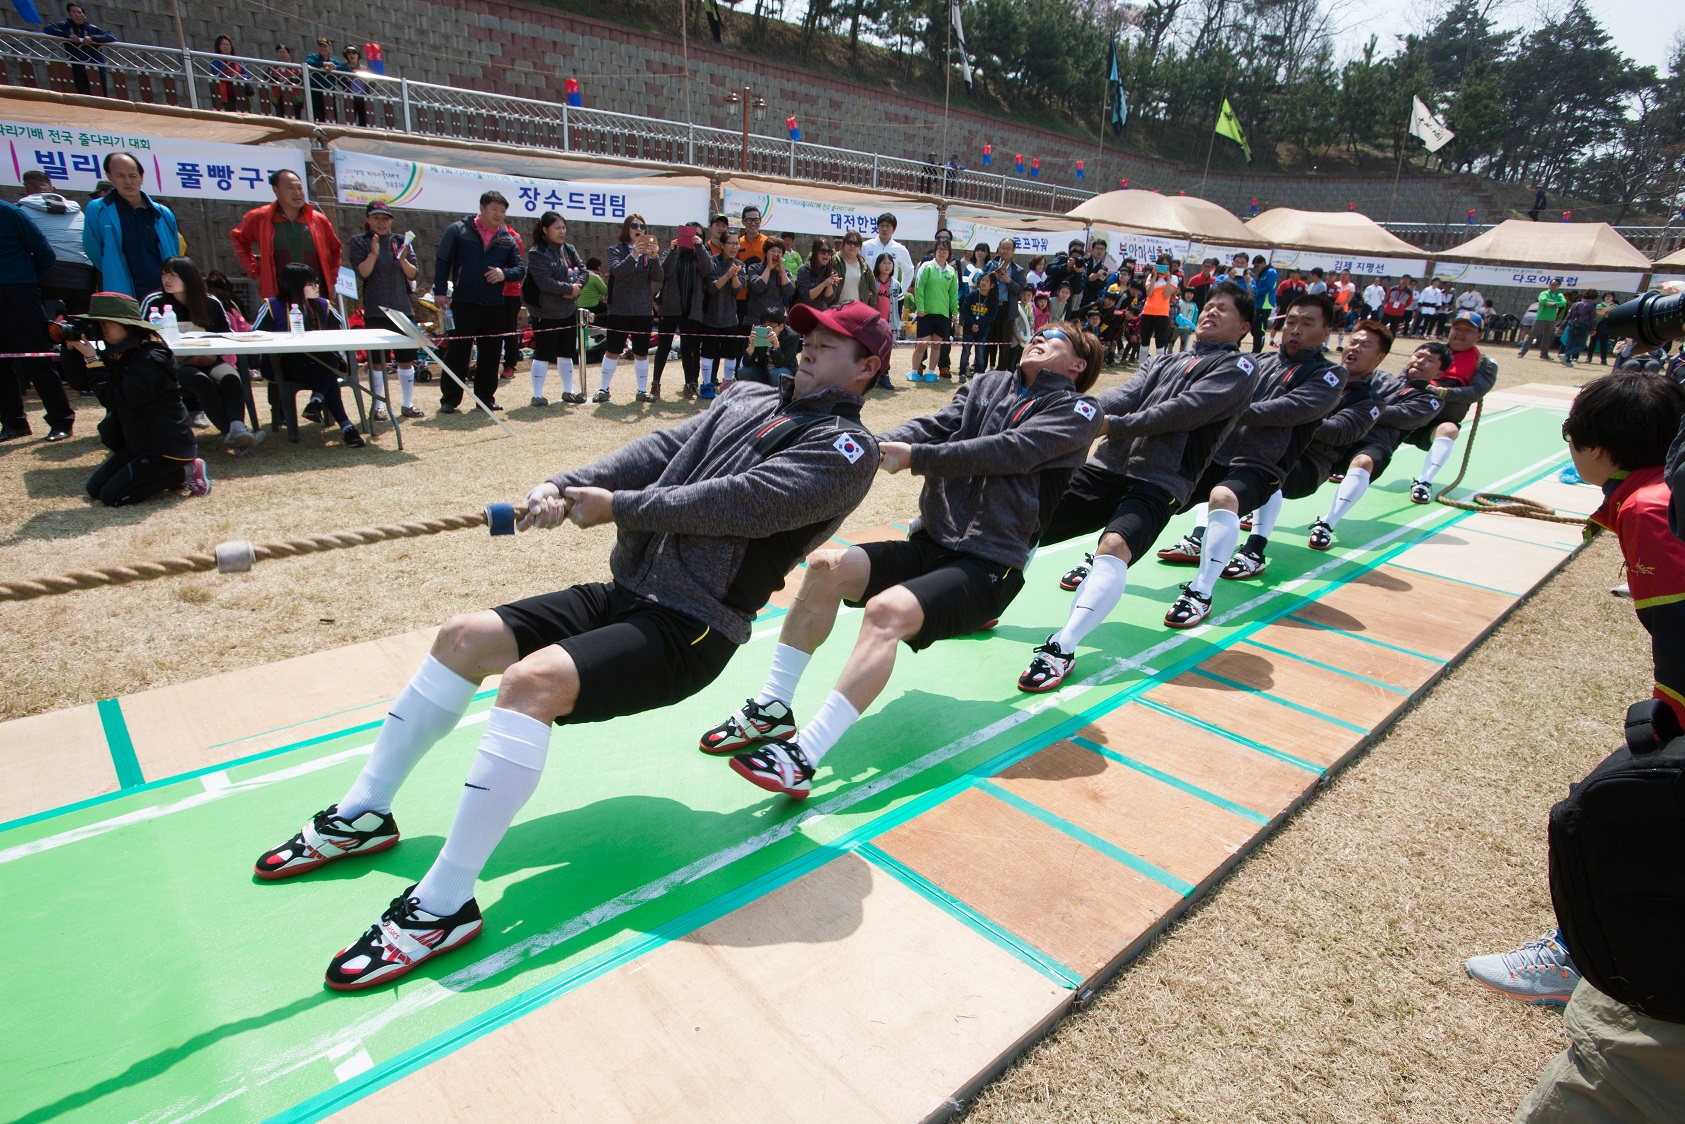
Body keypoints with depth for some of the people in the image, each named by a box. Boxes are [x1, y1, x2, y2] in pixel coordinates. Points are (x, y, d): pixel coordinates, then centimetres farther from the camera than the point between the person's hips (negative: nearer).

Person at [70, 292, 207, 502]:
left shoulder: (150, 359, -20)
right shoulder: (120, 353, 10)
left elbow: (115, 399, -23)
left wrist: (92, 359, -18)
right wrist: (71, 348, 0)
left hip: (167, 447, -10)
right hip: (138, 443, 10)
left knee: (111, 496, -13)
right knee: (95, 489, 8)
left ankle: (185, 472, -3)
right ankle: (169, 473, 13)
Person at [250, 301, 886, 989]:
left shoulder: (844, 448, -6)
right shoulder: (745, 399, 18)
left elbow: (741, 502, -19)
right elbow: (660, 451, 6)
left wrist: (616, 508, -17)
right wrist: (565, 486, -10)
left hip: (690, 630, -8)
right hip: (626, 594, 8)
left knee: (533, 679, -28)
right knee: (466, 636, 4)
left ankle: (442, 906, -18)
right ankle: (363, 817, 19)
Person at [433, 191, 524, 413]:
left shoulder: (507, 238, 10)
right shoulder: (458, 230, 1)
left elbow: (520, 269, 10)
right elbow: (442, 261, 1)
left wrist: (504, 273, -11)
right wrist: (440, 291, -7)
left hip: (495, 307, 3)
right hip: (463, 304, -3)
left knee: (491, 353, 8)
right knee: (457, 352, -1)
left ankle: (486, 397, 19)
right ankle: (449, 399, 6)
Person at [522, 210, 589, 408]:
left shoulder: (569, 249, 8)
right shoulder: (537, 253, -12)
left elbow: (583, 271, 4)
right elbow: (545, 282, -21)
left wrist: (576, 286, -15)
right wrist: (569, 288, -17)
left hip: (569, 311, 6)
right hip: (545, 312, -6)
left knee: (567, 353, 13)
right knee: (543, 354, -3)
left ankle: (568, 391, 24)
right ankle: (537, 395, 5)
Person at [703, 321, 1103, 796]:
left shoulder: (1077, 410, 2)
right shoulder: (986, 385, 18)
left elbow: (1008, 451, -14)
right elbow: (934, 426, 0)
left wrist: (914, 457, -22)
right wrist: (870, 447, -18)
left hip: (988, 568, -5)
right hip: (928, 546, 6)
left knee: (886, 610, -31)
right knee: (828, 566, -16)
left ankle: (803, 757, -34)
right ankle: (774, 710, -10)